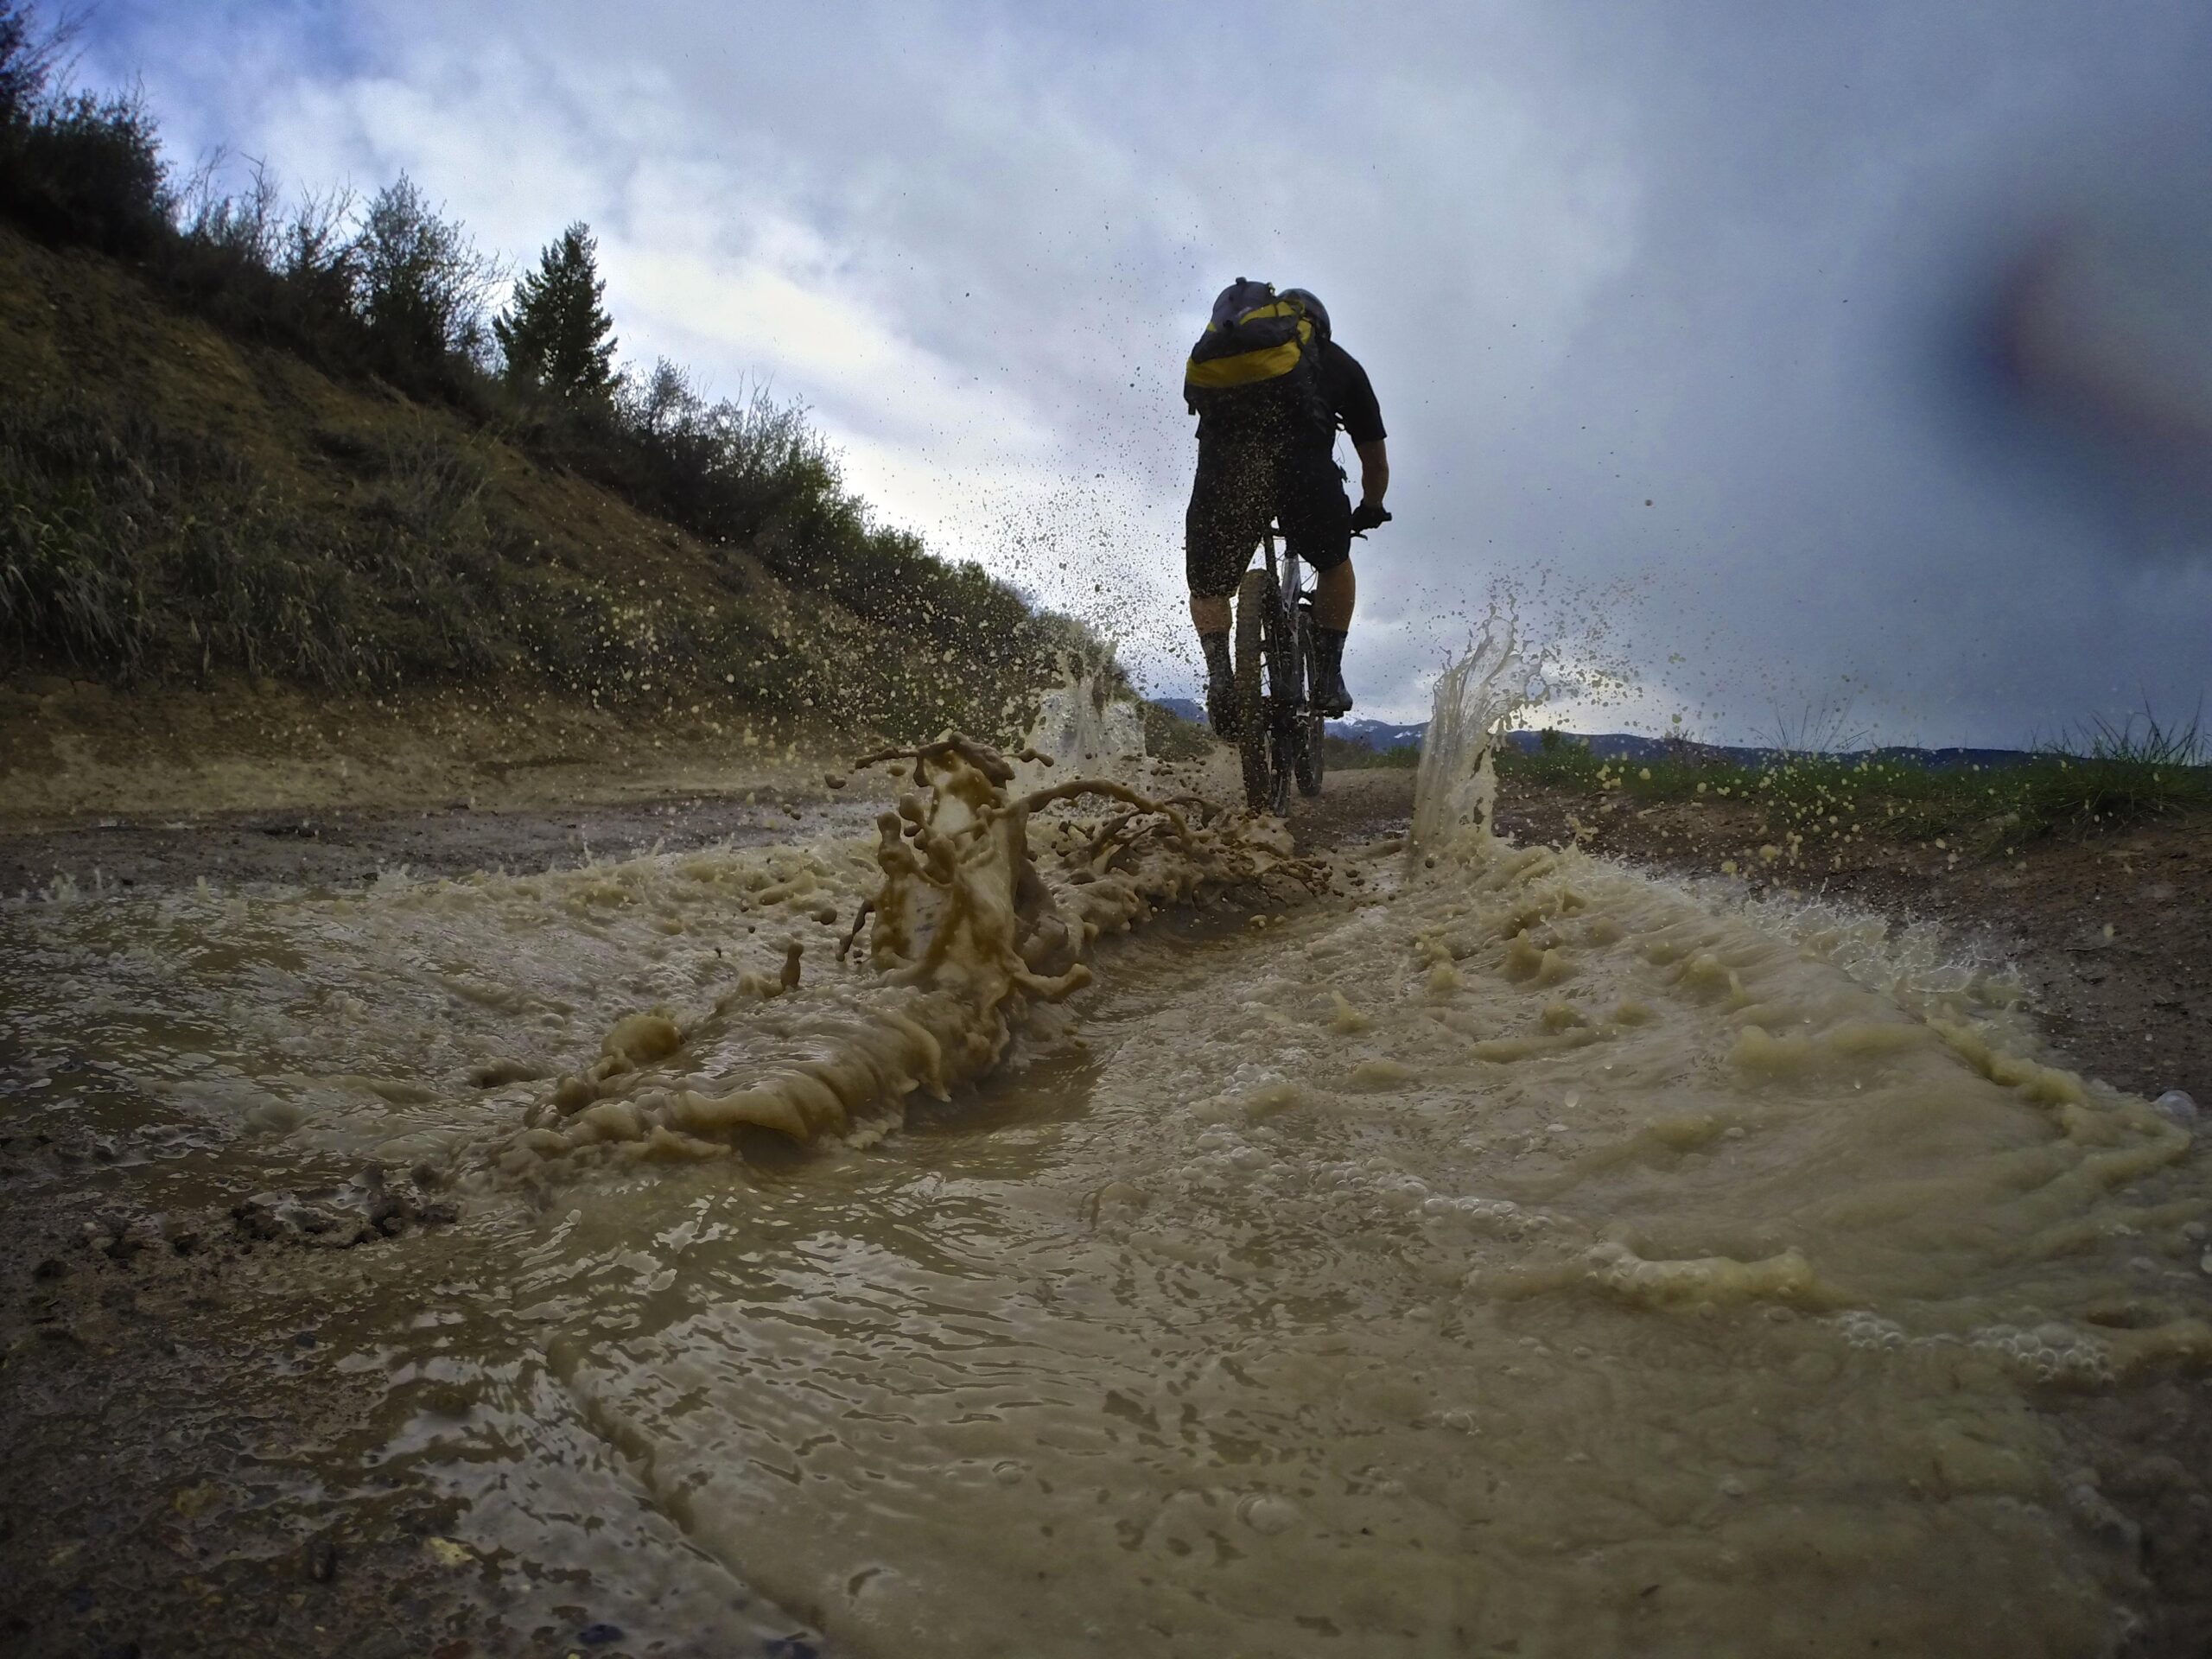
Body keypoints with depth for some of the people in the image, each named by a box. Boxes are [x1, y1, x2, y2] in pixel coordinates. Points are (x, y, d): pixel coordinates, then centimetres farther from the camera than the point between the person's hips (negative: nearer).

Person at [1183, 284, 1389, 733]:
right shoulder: (1338, 362, 33)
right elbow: (1376, 464, 39)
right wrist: (1368, 514, 59)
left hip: (1224, 465, 1)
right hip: (1301, 464, 0)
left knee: (1207, 587, 23)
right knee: (1335, 565, 30)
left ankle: (1219, 674, 0)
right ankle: (1328, 676, 21)